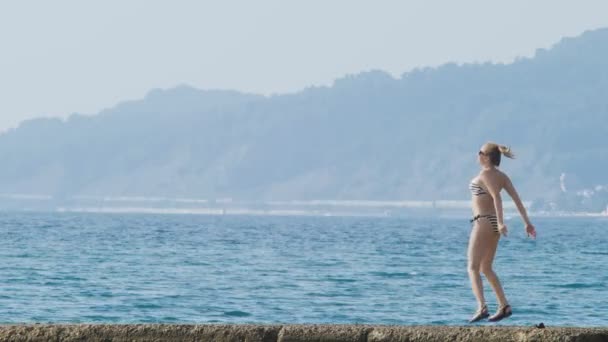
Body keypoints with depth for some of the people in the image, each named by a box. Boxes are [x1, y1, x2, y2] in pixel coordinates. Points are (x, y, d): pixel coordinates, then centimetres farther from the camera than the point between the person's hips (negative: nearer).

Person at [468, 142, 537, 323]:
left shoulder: (485, 174, -13)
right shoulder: (502, 176, 10)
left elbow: (497, 197, -26)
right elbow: (517, 199, 8)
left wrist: (501, 222, -34)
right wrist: (527, 222, 9)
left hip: (483, 222, -9)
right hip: (493, 223, 9)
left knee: (473, 267, -7)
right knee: (486, 268, 18)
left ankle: (482, 307, -22)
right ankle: (504, 306, 14)